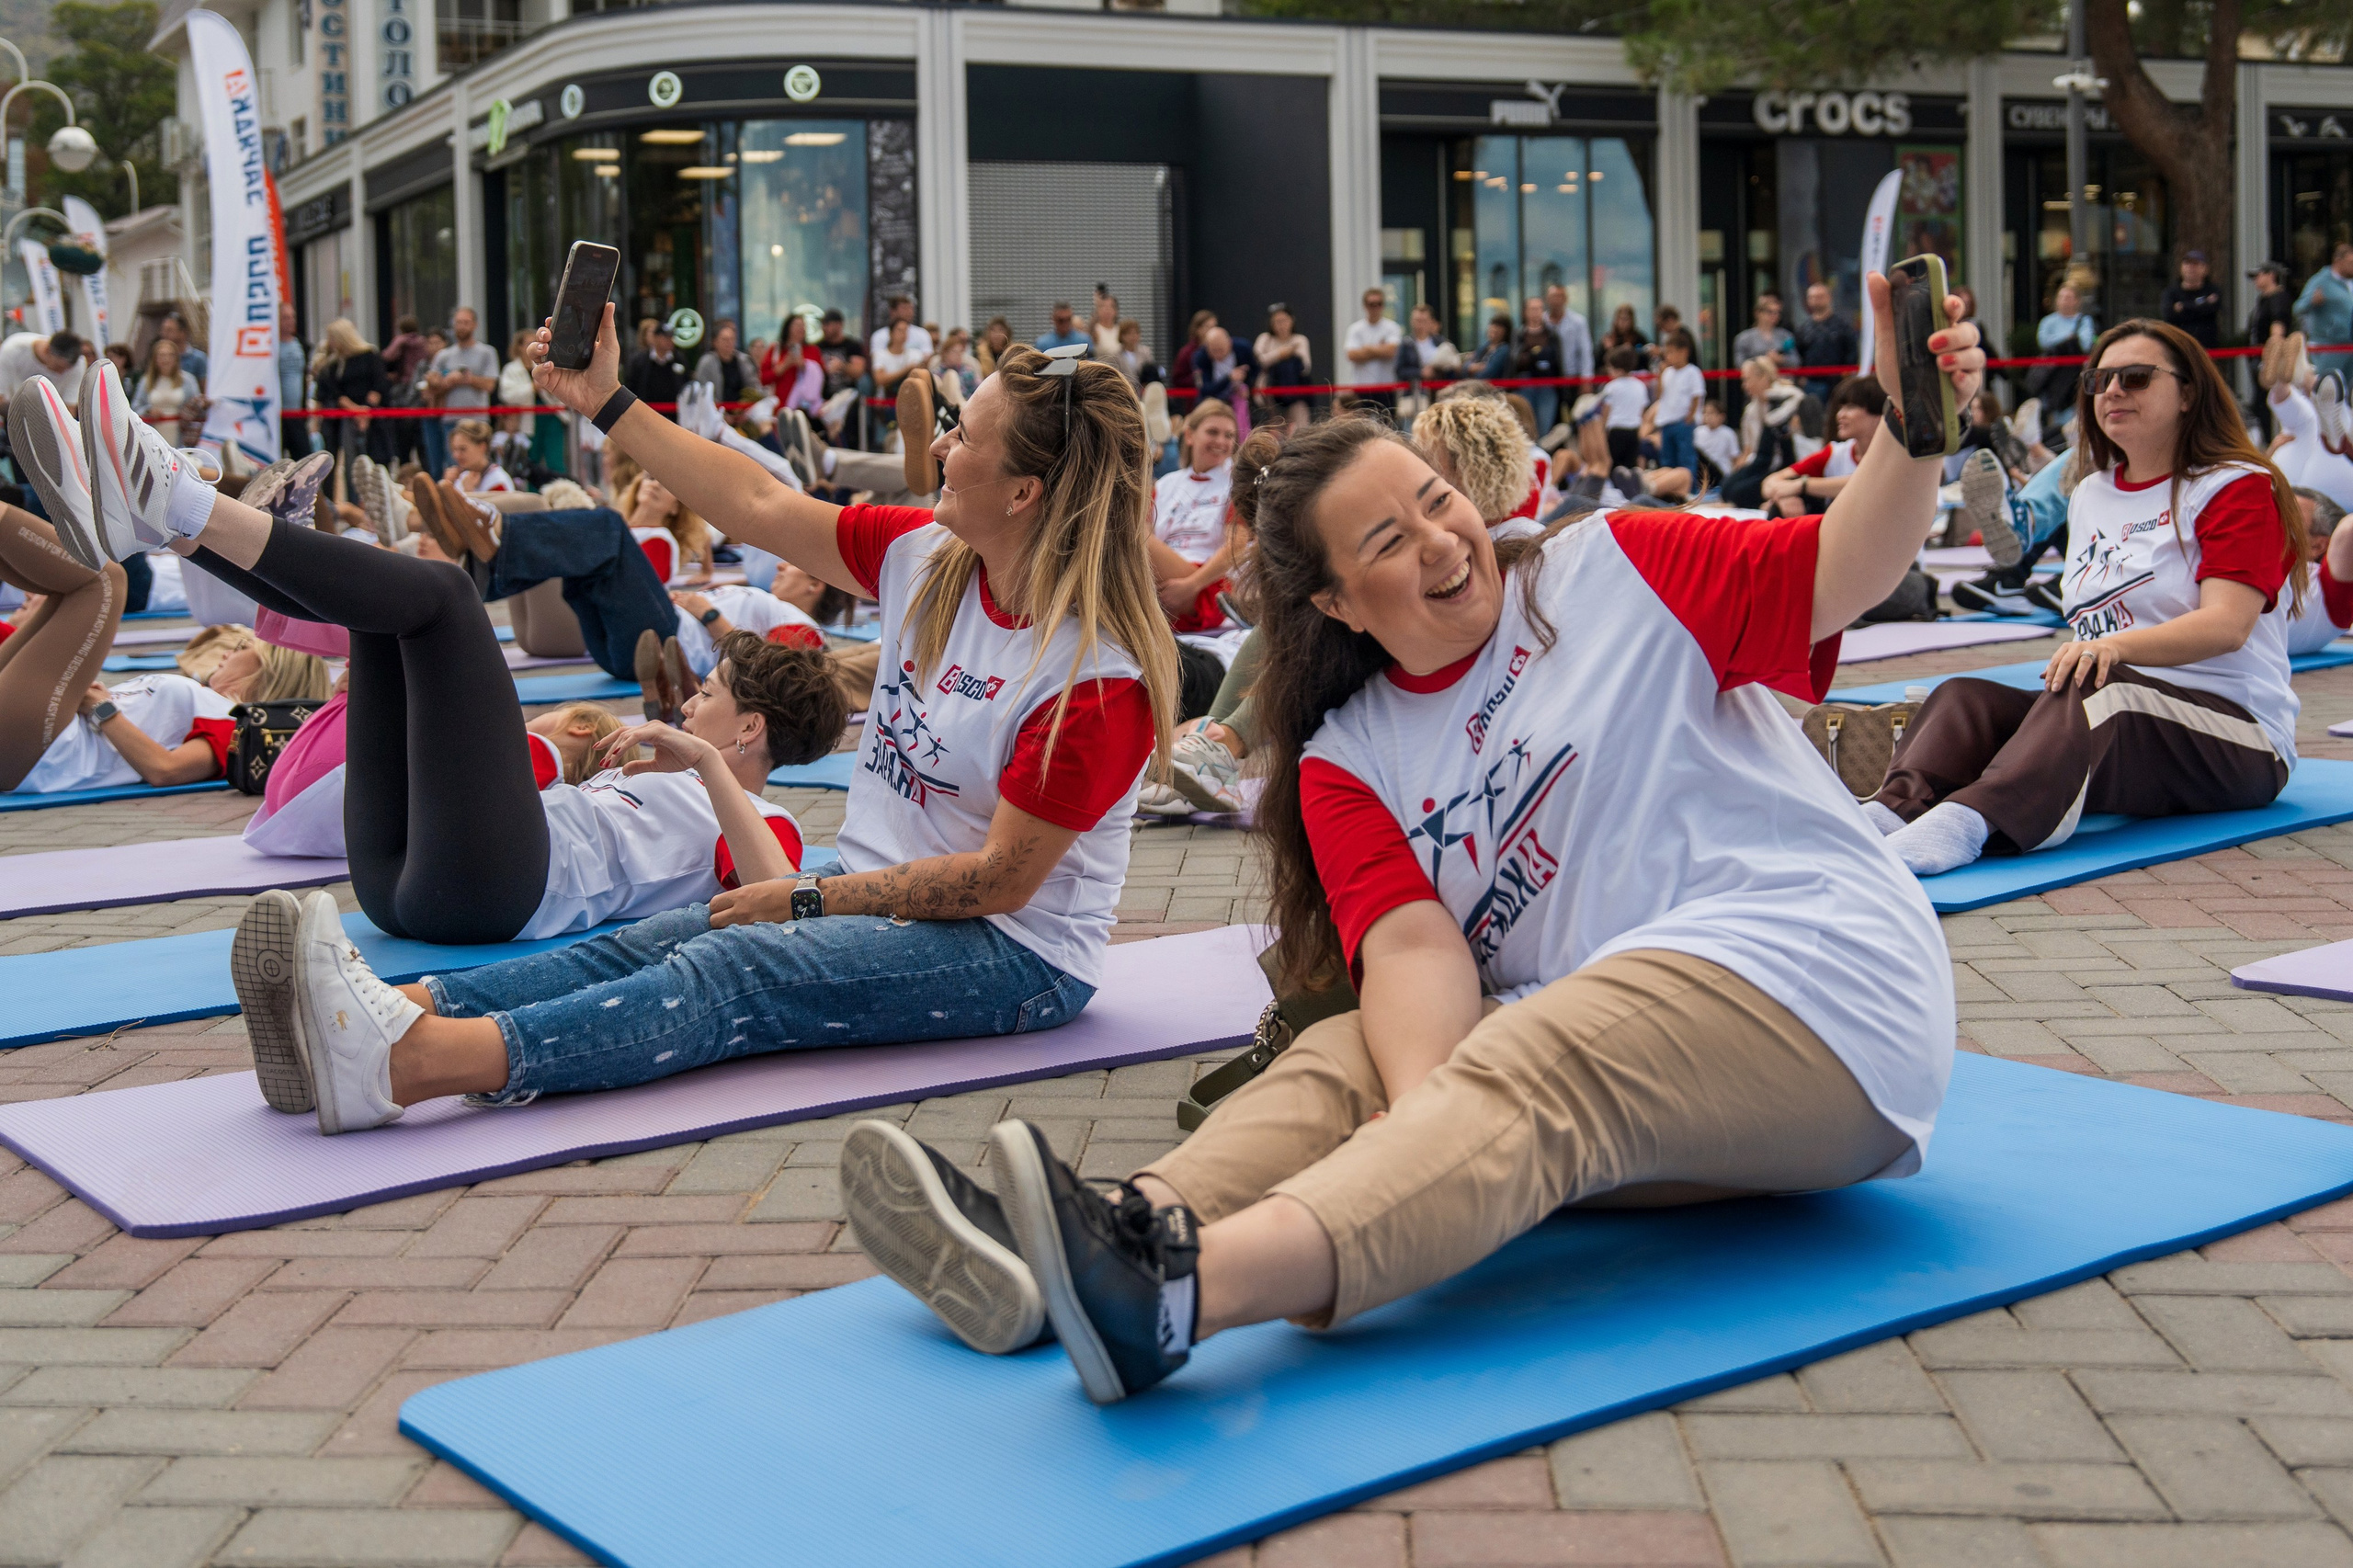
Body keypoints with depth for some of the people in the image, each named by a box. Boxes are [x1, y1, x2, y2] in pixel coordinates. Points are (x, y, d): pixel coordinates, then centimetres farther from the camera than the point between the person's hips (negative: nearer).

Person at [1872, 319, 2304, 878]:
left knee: (2096, 688, -37)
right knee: (1965, 699, -19)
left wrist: (2116, 646, -34)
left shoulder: (2239, 487, -3)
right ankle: (1896, 811, -48)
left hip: (2239, 738, -6)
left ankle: (1972, 820, -60)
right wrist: (2075, 659, 5)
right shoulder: (2089, 496, 19)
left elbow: (2228, 624, -19)